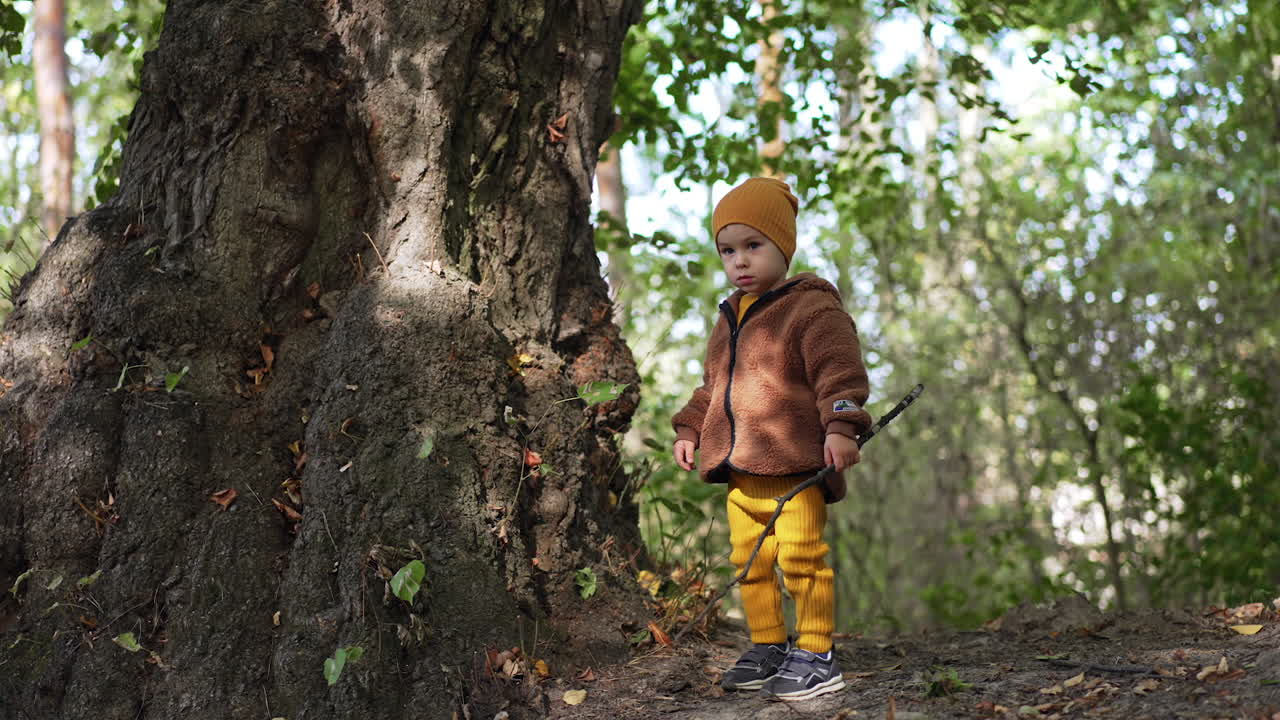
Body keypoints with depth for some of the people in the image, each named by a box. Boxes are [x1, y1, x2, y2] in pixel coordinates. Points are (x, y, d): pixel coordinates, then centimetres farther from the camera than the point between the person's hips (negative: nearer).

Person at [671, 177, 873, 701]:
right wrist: (689, 430, 24)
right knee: (749, 562, 11)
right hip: (739, 470, 8)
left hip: (794, 467, -8)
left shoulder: (812, 309, -4)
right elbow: (711, 387, 31)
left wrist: (840, 427, -23)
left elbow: (839, 373, -12)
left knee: (801, 557, -9)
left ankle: (814, 655, -1)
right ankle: (768, 647, 22)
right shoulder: (728, 322, 21)